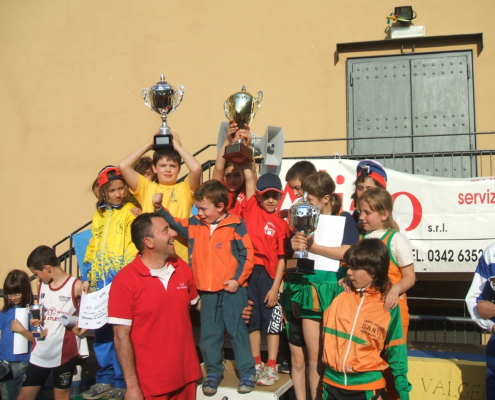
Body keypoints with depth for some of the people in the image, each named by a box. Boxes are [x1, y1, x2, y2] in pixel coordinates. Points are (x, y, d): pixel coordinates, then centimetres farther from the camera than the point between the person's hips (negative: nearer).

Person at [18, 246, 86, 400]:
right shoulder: (42, 285, 7)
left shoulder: (76, 286, -12)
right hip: (40, 351, 6)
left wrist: (80, 330, -16)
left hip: (64, 351, -5)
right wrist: (36, 321, -1)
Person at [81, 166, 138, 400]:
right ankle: (105, 379, 24)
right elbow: (92, 248, 18)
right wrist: (86, 277, 12)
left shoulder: (131, 212, -3)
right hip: (99, 282, 6)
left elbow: (133, 247, -10)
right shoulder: (99, 215, 16)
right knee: (101, 332, 12)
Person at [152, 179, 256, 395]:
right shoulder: (195, 224, 5)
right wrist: (159, 207, 2)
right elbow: (173, 223, 16)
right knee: (209, 334, 11)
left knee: (237, 331, 3)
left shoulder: (236, 225, -9)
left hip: (232, 290, -5)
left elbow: (247, 255, -10)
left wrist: (238, 280, -15)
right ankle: (213, 372, 26)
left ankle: (247, 373, 14)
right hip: (207, 291, 5)